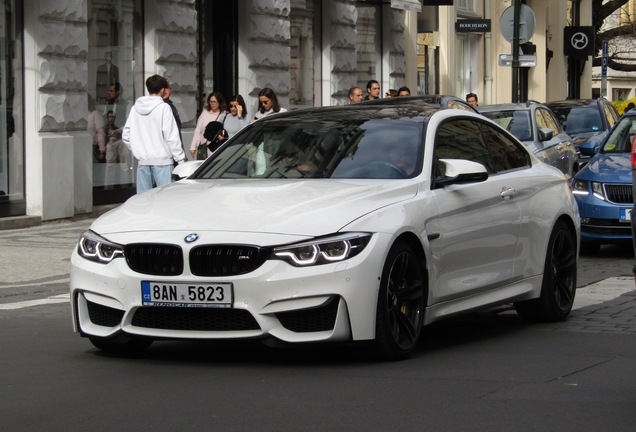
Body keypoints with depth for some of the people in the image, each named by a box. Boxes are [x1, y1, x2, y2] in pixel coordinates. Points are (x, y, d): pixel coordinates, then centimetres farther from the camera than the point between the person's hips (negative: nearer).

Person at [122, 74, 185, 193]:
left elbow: (126, 136, 10)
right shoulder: (163, 108, -7)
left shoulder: (135, 108, 8)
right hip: (162, 161, -5)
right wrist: (181, 159, -6)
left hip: (142, 161, 5)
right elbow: (171, 137, -11)